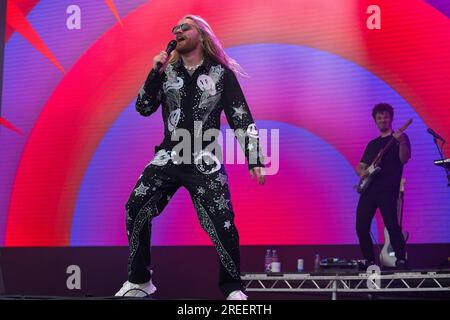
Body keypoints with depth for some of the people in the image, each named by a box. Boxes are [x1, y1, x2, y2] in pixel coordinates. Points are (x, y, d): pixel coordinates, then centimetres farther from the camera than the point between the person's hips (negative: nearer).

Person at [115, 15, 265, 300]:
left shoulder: (221, 73, 1)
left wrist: (255, 159, -6)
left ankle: (233, 289, 4)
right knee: (135, 208, -7)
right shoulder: (167, 70, 9)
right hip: (168, 157, 3)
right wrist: (155, 72, -7)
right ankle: (139, 281, 8)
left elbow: (242, 119, 0)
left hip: (205, 161, -3)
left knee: (223, 223, -14)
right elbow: (144, 108, 4)